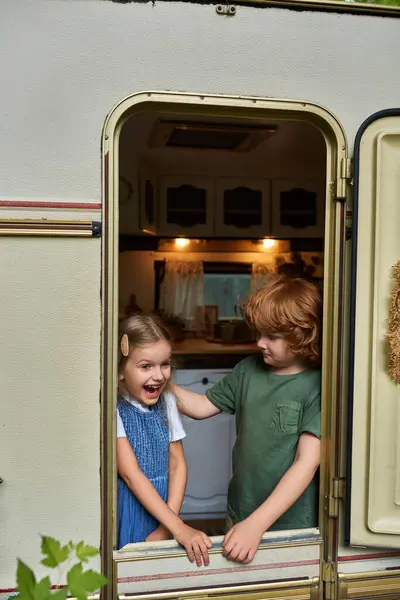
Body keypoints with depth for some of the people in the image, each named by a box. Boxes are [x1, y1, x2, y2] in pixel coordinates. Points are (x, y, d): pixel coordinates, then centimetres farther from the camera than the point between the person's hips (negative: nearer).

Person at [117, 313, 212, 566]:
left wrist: (167, 527, -9)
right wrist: (179, 528, -25)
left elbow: (178, 464, 0)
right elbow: (131, 474, -21)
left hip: (160, 507, 4)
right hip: (126, 511, -4)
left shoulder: (166, 401, -2)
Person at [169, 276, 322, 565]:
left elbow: (307, 463, -22)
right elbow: (203, 406, 6)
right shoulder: (248, 370, -4)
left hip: (290, 524, -4)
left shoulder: (317, 386, -19)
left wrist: (256, 524, -25)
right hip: (239, 515, 4)